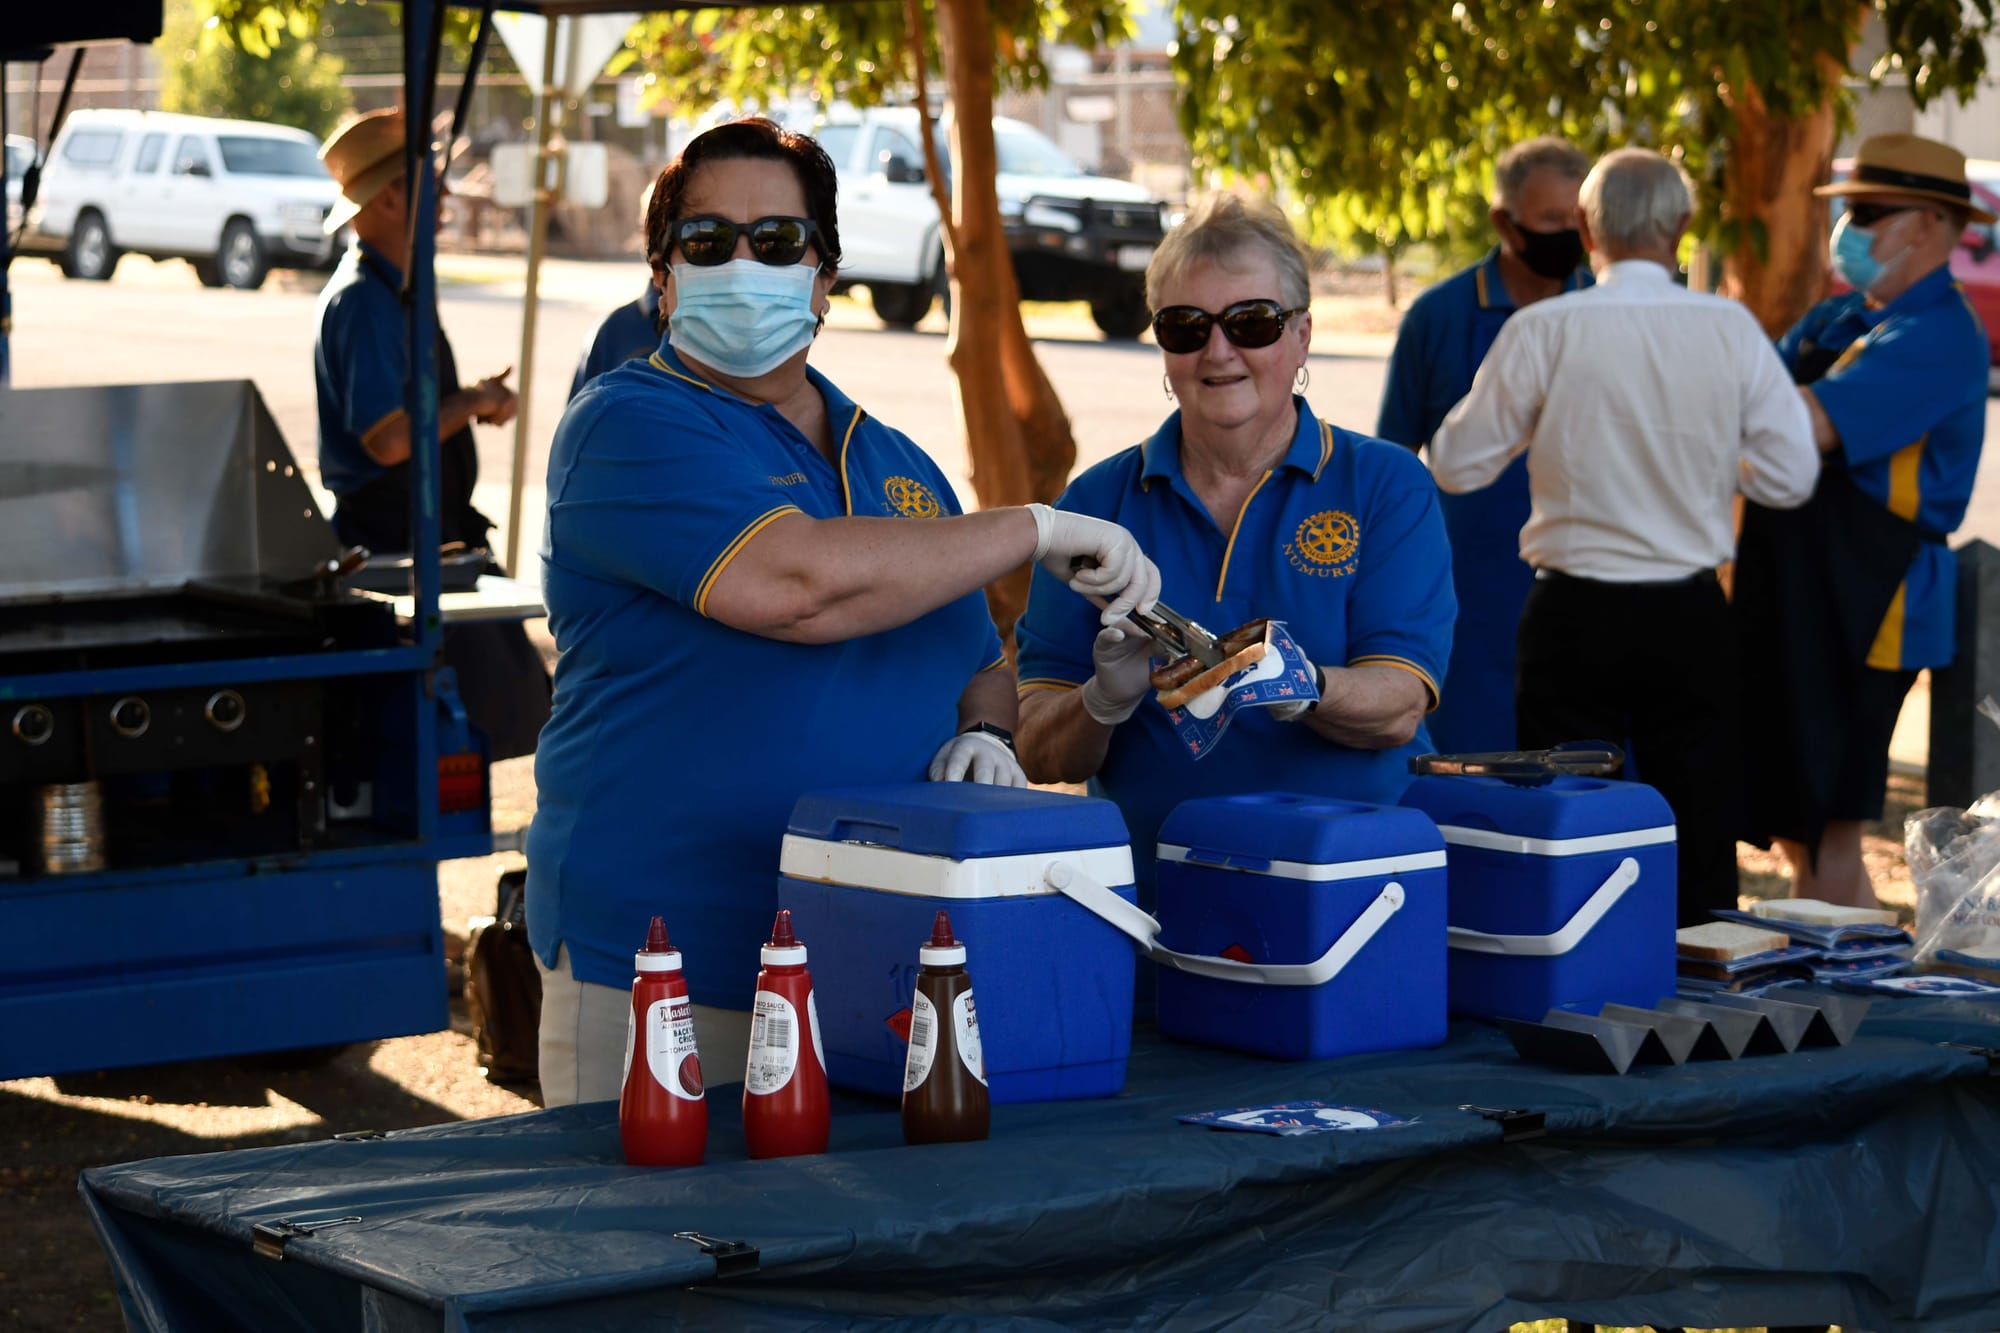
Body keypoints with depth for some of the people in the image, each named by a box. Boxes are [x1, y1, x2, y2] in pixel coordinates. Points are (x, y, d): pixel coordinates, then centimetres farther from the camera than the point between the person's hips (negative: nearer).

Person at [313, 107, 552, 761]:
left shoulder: (397, 289, 14)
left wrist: (476, 400, 7)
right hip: (393, 543, -10)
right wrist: (470, 405, -13)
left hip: (434, 532, 10)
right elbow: (388, 438, -27)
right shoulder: (362, 300, -19)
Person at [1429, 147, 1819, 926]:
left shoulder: (1544, 332, -9)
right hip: (1691, 616, 2)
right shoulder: (1731, 331, -4)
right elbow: (1790, 476, -2)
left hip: (1576, 619, -2)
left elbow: (1456, 465, -2)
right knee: (1701, 843, 10)